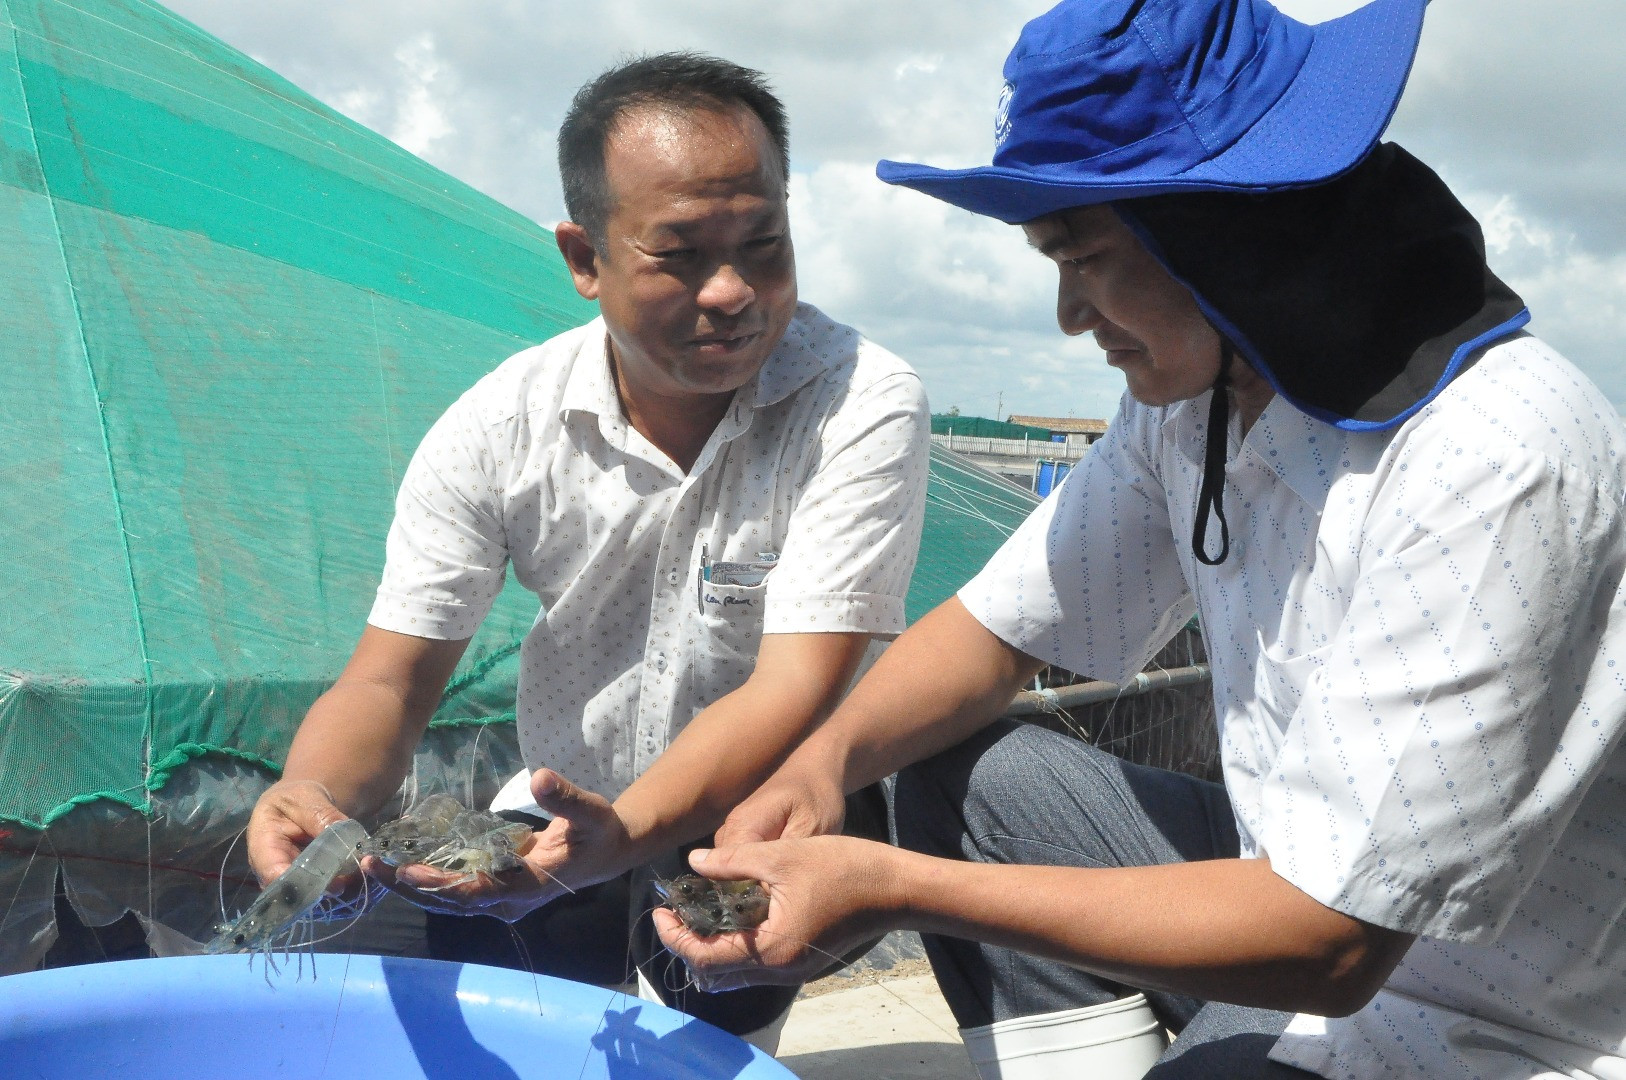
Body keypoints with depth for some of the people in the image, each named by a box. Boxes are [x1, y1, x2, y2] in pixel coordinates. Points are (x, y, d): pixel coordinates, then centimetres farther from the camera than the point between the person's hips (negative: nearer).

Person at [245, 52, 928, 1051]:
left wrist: (623, 833, -43)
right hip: (567, 809, 4)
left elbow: (797, 688, -28)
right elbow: (391, 680, -11)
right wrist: (317, 798, -33)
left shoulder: (864, 405, -22)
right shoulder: (497, 430, -11)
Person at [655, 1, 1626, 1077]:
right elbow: (996, 626, 5)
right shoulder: (1194, 387, -3)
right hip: (1315, 893, 8)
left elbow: (1327, 942, -30)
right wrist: (827, 761, -15)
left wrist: (891, 888, -30)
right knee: (957, 775, 7)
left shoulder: (1492, 467, -28)